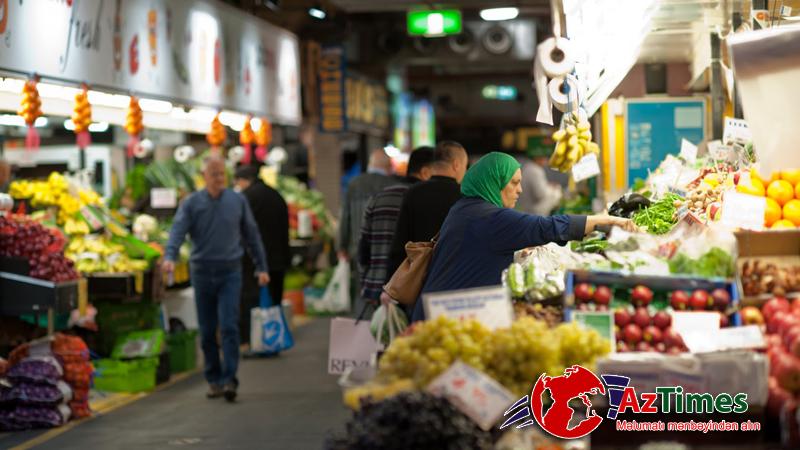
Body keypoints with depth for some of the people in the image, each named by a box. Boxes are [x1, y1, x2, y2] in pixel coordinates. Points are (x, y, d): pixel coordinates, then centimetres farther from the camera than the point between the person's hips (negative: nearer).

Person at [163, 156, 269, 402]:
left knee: (229, 327, -11)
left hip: (230, 273, -1)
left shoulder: (238, 201, 4)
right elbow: (178, 231, -12)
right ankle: (214, 380, 18)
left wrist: (261, 267, 10)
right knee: (207, 331, 7)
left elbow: (251, 235, 11)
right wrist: (170, 257, -30)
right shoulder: (191, 203, 1)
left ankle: (229, 379, -11)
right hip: (202, 272, 1)